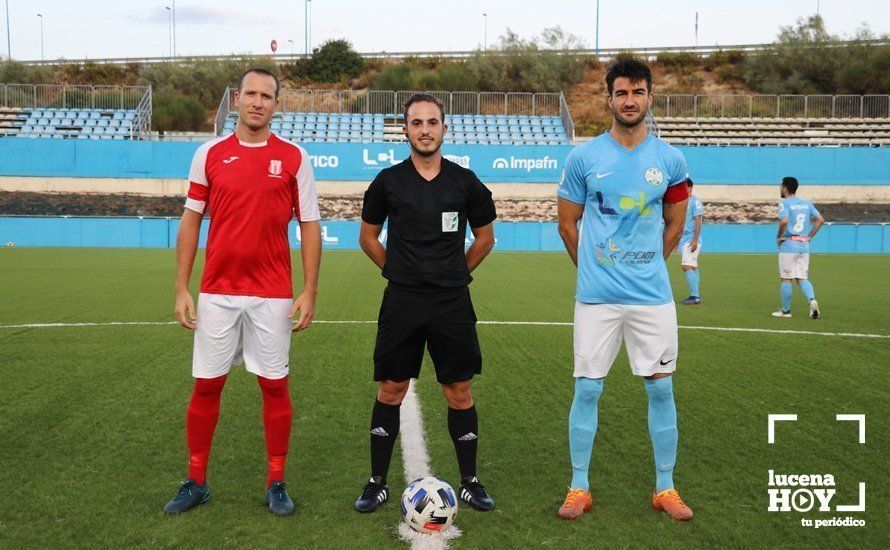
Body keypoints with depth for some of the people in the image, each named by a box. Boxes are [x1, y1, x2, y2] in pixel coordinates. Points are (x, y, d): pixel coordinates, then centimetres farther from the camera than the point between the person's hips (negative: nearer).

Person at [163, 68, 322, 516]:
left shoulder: (293, 158, 1)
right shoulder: (209, 154, 5)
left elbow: (309, 226, 2)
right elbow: (191, 222, 7)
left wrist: (309, 291, -5)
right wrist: (181, 289, 2)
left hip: (273, 295, -1)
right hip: (216, 292, 1)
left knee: (274, 385, 5)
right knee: (206, 385, 7)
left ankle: (276, 483, 18)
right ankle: (196, 481, 23)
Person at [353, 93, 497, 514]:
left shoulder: (465, 182, 3)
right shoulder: (388, 181, 2)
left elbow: (485, 237, 14)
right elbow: (368, 237, 14)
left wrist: (456, 272, 10)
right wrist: (397, 271, 8)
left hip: (452, 304, 0)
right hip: (402, 302, 0)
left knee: (459, 392, 5)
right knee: (391, 390, 5)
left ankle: (470, 482, 18)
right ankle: (378, 482, 17)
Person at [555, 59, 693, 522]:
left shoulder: (670, 160, 4)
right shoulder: (583, 157, 0)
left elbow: (674, 226, 14)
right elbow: (567, 224, 7)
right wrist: (594, 270, 10)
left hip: (652, 294, 2)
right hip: (596, 296, -1)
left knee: (661, 388, 6)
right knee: (587, 389, 2)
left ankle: (665, 489, 20)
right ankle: (579, 488, 16)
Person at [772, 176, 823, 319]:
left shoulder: (784, 203, -9)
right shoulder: (806, 203, 11)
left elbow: (784, 221, -25)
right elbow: (820, 220, 9)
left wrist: (779, 236, -11)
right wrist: (809, 236, 11)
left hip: (788, 245, -6)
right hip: (804, 246, 6)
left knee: (786, 279, 4)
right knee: (802, 279, 10)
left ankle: (785, 311, 10)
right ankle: (812, 300, -15)